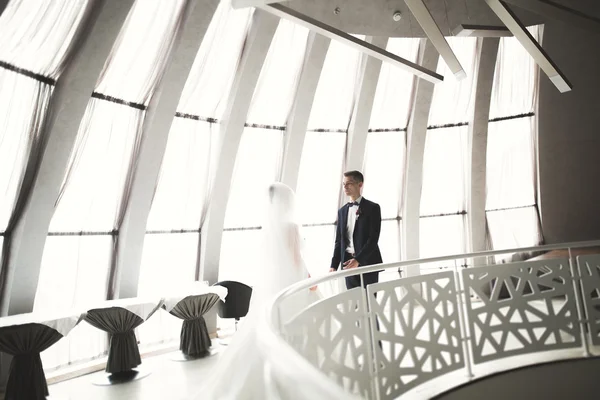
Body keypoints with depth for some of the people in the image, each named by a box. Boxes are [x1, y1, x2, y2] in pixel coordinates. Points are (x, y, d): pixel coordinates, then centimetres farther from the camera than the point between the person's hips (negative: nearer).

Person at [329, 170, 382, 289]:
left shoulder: (372, 208, -1)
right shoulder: (342, 211, 15)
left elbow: (373, 238, -10)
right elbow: (339, 240, 14)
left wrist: (358, 260, -21)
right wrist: (334, 265, 3)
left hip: (368, 263, -4)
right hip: (348, 264, 4)